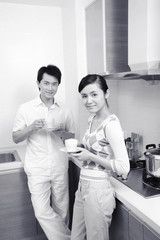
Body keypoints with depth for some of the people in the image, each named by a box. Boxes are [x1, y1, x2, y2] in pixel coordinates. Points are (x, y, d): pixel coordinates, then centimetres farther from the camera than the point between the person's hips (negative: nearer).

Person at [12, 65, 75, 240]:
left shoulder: (64, 111, 4)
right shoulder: (26, 109, -1)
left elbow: (71, 137, 12)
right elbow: (15, 138, 1)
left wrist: (62, 132, -10)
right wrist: (31, 128, -17)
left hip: (60, 167, 2)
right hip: (37, 168, -1)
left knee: (61, 211, 10)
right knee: (42, 211, -7)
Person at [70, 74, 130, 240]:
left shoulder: (111, 124, -19)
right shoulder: (92, 119, 6)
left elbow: (123, 168, -23)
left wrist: (90, 156, -19)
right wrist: (80, 149, 1)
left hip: (98, 191, -8)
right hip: (83, 188, 8)